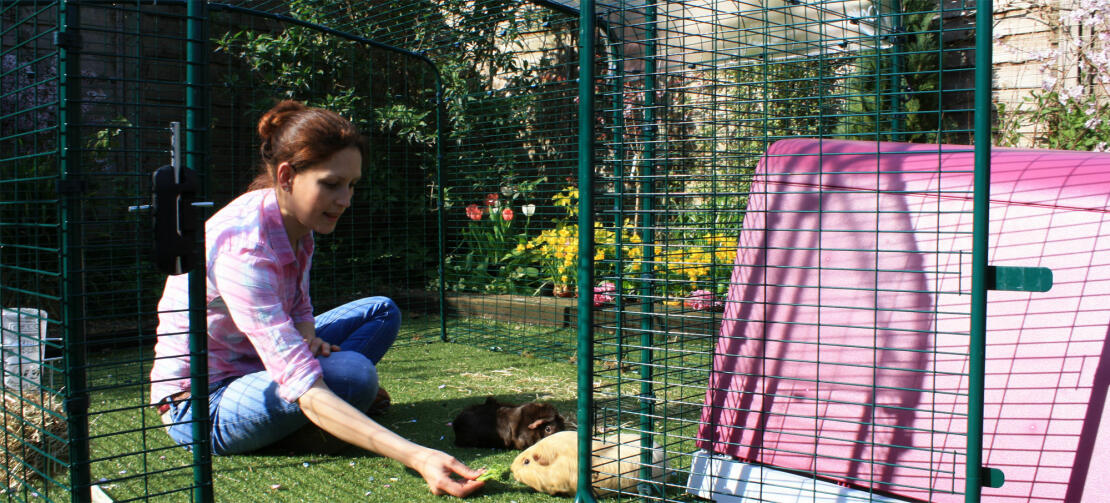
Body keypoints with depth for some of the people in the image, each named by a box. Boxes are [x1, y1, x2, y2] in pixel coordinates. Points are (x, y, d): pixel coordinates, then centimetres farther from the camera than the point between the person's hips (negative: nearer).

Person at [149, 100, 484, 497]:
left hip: (258, 361, 9)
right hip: (202, 405, -9)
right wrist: (416, 457, -47)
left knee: (382, 312, 7)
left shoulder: (295, 220, -6)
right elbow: (305, 390, -39)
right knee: (354, 374, -33)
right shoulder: (243, 249, -33)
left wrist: (308, 337, -14)